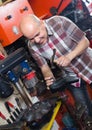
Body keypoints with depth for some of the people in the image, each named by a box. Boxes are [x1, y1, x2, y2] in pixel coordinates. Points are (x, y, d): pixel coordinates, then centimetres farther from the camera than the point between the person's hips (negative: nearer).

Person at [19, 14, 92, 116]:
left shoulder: (60, 22, -28)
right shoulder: (32, 46, -19)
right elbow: (44, 67, -6)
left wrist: (69, 57, -34)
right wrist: (49, 77, -28)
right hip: (71, 78, 2)